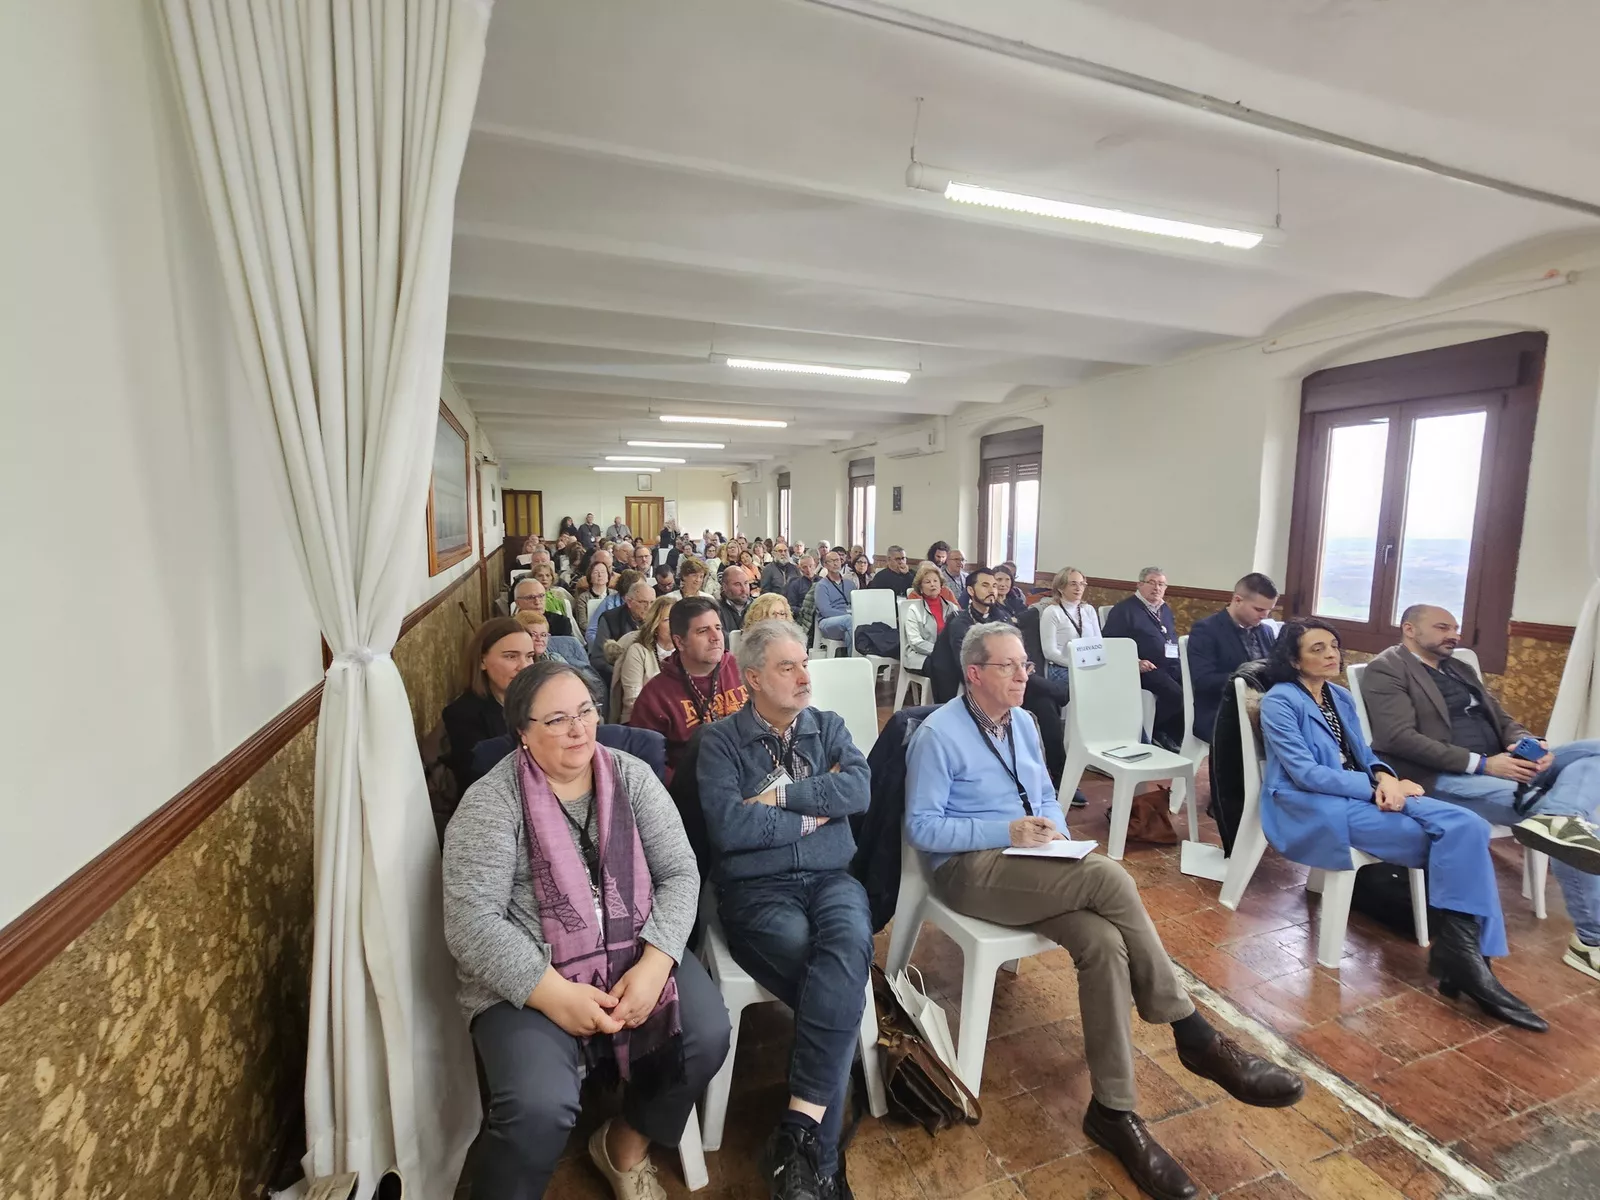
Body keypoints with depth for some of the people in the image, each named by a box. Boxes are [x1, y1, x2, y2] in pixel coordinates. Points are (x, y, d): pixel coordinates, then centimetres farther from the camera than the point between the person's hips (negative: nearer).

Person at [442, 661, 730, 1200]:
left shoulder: (632, 776, 0)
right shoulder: (490, 803, -9)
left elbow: (680, 872, -2)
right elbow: (471, 921, -15)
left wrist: (653, 964, -17)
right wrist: (555, 994, -21)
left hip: (635, 954, 4)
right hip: (528, 977, -3)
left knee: (707, 1034, -16)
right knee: (540, 1107, -27)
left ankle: (626, 1144, 16)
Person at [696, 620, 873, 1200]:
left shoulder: (828, 726, 13)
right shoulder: (720, 740, 1)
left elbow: (859, 787, -5)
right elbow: (727, 827, -14)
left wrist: (782, 795, -10)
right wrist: (814, 813, -5)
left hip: (831, 879, 3)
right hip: (756, 890, -3)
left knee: (848, 943, -31)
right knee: (843, 982, -28)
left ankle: (799, 1128, -25)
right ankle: (819, 1151, -12)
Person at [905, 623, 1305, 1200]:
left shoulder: (1022, 723, 12)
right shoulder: (937, 735, -12)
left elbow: (1047, 796, 20)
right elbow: (920, 828, -13)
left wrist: (1054, 831, -4)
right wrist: (1007, 831, -20)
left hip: (1030, 862, 7)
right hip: (971, 868, -7)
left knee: (1102, 941, -22)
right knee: (1109, 878, -27)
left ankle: (1113, 1109, -9)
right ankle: (1196, 1037, -12)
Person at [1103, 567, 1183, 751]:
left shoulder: (1166, 610, 22)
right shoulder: (1124, 609, -1)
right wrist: (1135, 661, -19)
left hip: (1172, 666, 7)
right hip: (1146, 668, -7)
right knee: (1176, 694, -29)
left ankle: (1173, 736, -1)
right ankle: (1158, 734, -3)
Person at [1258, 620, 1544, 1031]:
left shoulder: (1340, 696, 17)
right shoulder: (1279, 702, -9)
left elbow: (1363, 754, 15)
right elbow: (1305, 774, -15)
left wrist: (1384, 777, -8)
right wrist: (1376, 788, -17)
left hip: (1361, 794, 7)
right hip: (1315, 809, -7)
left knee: (1467, 826, -17)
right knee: (1452, 837, -19)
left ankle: (1464, 952, -14)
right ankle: (1462, 953, -5)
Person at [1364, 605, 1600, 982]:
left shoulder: (1460, 668, 26)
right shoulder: (1386, 669, -4)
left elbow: (1502, 719, 20)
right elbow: (1400, 738, -16)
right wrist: (1481, 763, -22)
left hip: (1500, 766, 9)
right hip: (1442, 778, -9)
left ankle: (1556, 818, -36)